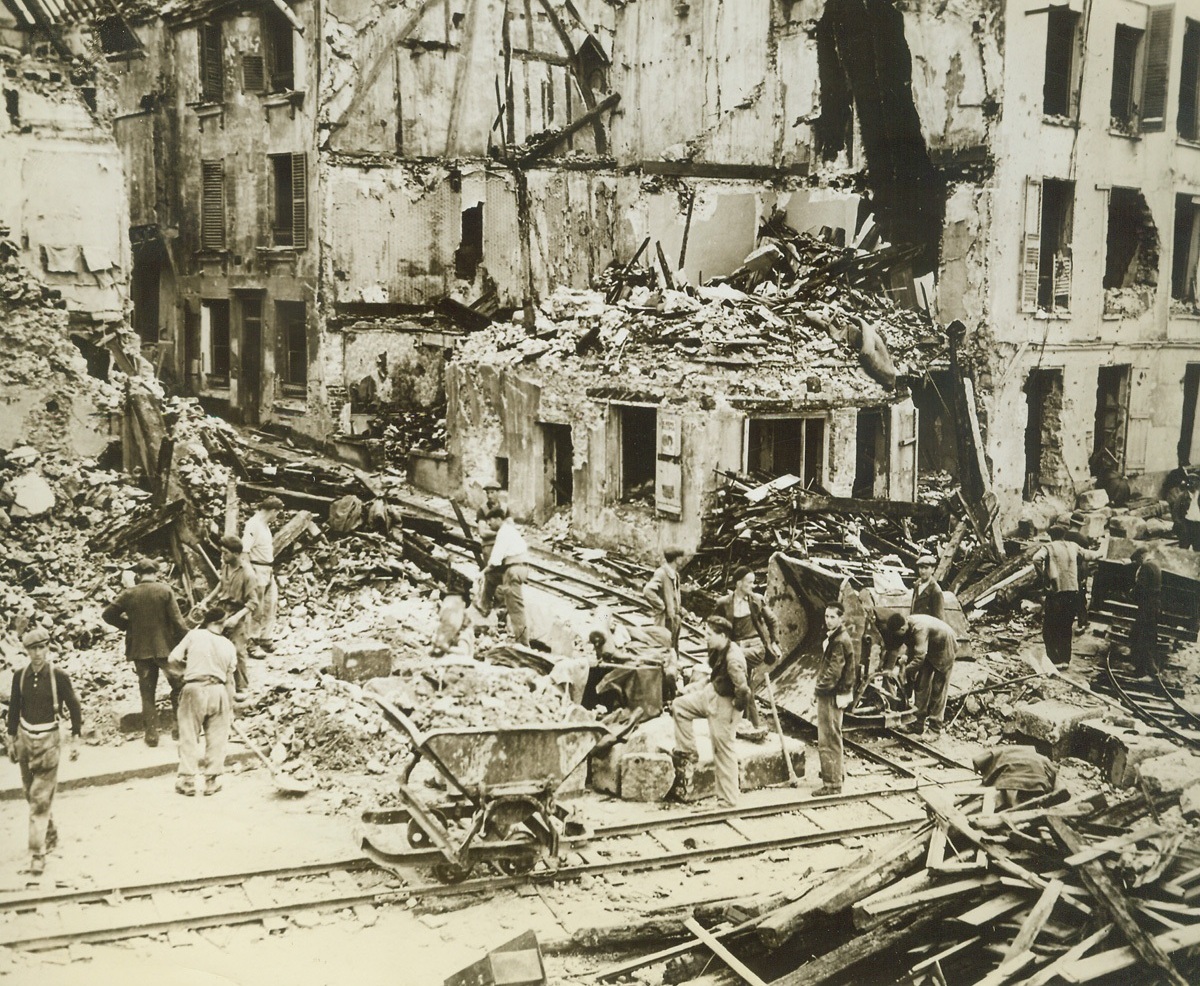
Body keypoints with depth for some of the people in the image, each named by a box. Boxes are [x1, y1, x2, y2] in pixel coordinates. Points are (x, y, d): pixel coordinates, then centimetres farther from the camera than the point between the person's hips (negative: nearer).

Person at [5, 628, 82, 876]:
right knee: (32, 795, 15)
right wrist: (11, 740, 11)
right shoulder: (19, 676, -1)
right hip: (25, 737, 4)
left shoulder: (59, 677, -11)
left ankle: (38, 853, -6)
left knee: (41, 799, -8)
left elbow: (74, 708, -3)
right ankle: (50, 835, 35)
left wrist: (76, 739, -2)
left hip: (48, 739, -4)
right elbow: (13, 709, 9)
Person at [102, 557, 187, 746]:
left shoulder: (129, 593, -2)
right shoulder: (165, 590, -7)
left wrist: (128, 625, 11)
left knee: (147, 694, 10)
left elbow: (107, 614, 0)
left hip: (140, 649, 2)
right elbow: (177, 621, -10)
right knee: (179, 687, 13)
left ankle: (151, 734, 9)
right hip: (165, 647, -2)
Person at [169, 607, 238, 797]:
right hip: (218, 690, 2)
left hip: (194, 689, -2)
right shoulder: (229, 646, 10)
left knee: (189, 736, 6)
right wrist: (230, 707, 18)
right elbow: (229, 680, 11)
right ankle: (212, 781, 11)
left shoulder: (194, 635, 2)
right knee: (216, 738, 10)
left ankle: (187, 780, 6)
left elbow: (174, 658, -4)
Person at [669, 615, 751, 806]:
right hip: (711, 695, 9)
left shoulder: (733, 659, -30)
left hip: (725, 704, -9)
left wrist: (735, 708, -15)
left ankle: (729, 800, 10)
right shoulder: (717, 651, 0)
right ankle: (687, 754, 21)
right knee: (679, 706, 14)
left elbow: (743, 690, -30)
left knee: (723, 751, -1)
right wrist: (693, 691, 14)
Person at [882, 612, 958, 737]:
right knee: (921, 684, 5)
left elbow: (919, 657, -40)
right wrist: (887, 669, -12)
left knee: (938, 689, -6)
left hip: (944, 649, -8)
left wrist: (905, 671, -31)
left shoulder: (919, 629, -39)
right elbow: (894, 648, -6)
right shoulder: (904, 628, -15)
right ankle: (918, 724, 12)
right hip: (929, 650, 8)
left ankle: (935, 728, -1)